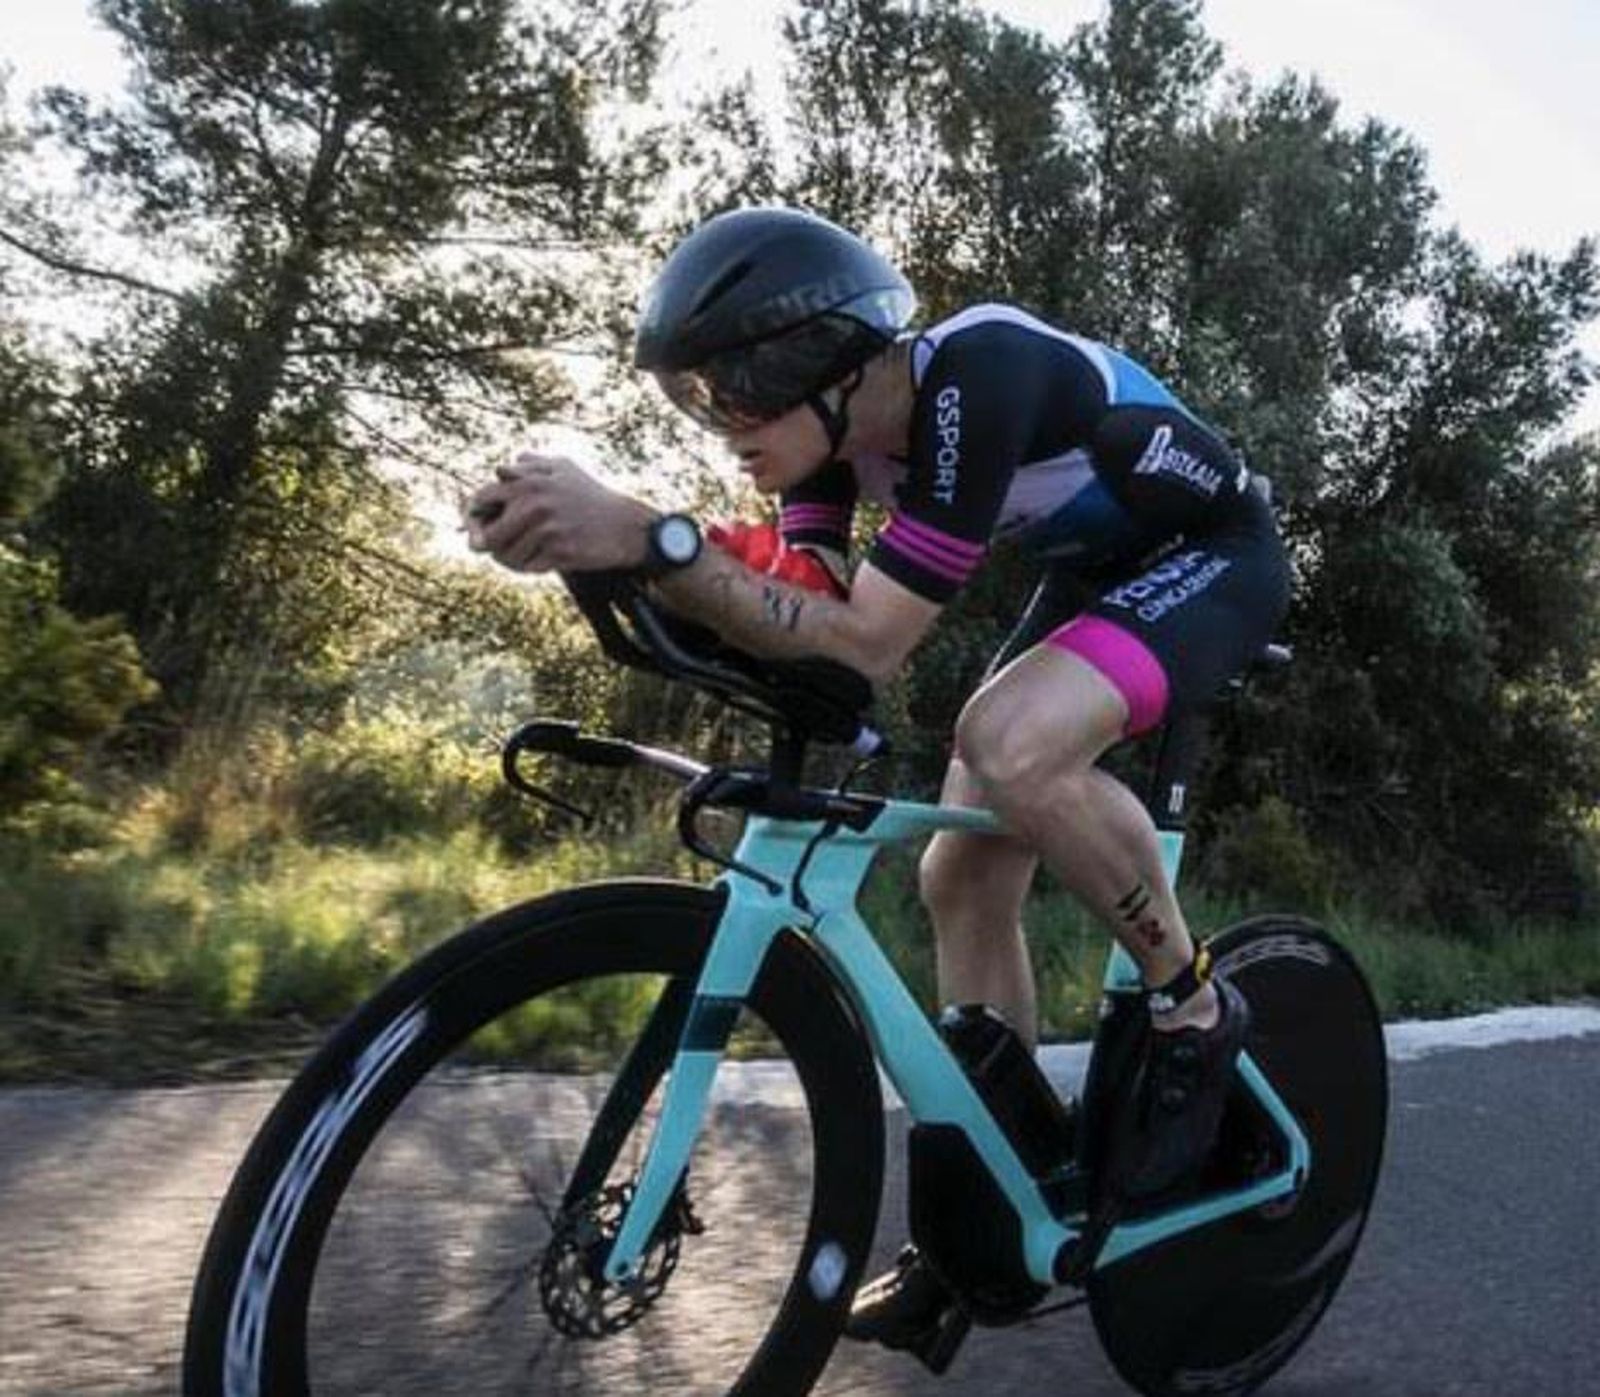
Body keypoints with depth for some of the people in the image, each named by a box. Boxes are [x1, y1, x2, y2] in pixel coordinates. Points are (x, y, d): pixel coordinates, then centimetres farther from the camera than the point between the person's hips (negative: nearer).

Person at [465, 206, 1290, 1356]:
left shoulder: (977, 372, -34)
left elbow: (869, 642, -40)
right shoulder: (838, 421, -10)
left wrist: (647, 537, -49)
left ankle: (1194, 1012, -10)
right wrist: (598, 544, -32)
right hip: (1094, 572, 8)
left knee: (1013, 743, -36)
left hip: (1213, 555, -8)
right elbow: (805, 620, -19)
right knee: (962, 877, -2)